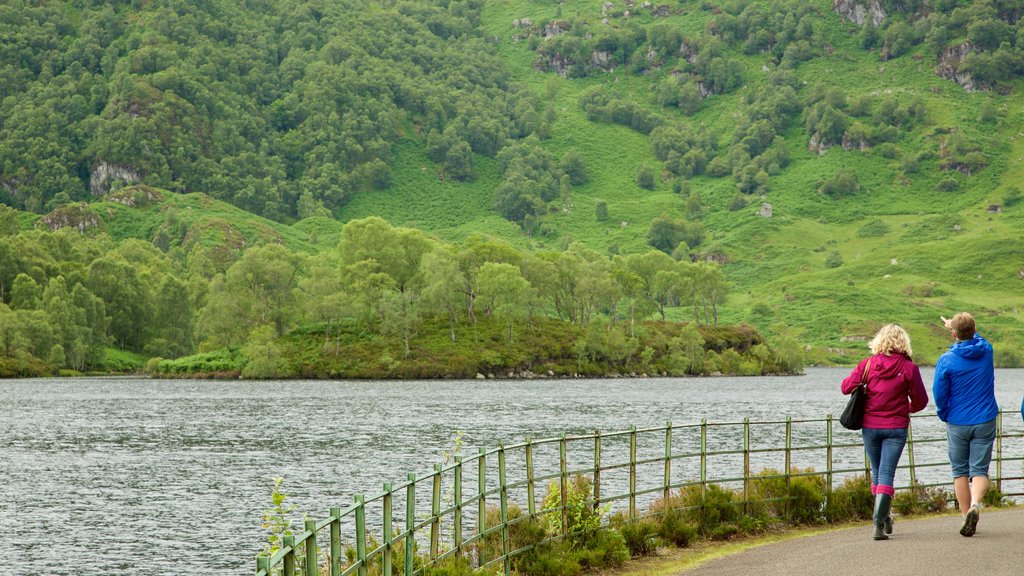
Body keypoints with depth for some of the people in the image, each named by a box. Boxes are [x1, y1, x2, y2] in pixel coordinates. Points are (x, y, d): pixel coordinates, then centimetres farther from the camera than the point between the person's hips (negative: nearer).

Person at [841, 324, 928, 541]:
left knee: (877, 472, 18)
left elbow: (847, 387, -5)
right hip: (896, 427, -2)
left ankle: (885, 517, 28)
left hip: (870, 426, 2)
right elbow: (920, 400, -2)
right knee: (886, 474, -4)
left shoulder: (868, 364, -4)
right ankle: (879, 524, -15)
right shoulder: (909, 367, -7)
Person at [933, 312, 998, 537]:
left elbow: (939, 394, -8)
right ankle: (975, 504, -24)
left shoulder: (946, 360, -11)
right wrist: (954, 324, 36)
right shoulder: (986, 350, -1)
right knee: (980, 469, 2)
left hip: (957, 424, -1)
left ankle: (966, 516, 10)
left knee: (960, 471, 11)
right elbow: (976, 337, 24)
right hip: (985, 422, 2)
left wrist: (945, 416, 10)